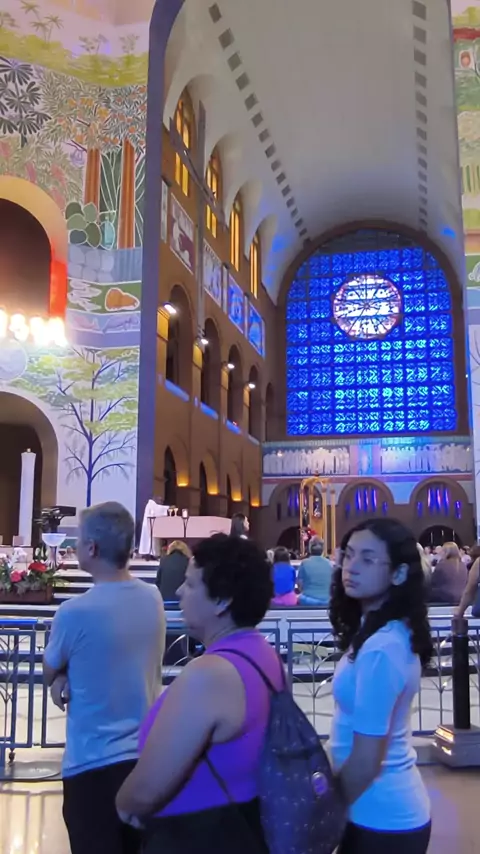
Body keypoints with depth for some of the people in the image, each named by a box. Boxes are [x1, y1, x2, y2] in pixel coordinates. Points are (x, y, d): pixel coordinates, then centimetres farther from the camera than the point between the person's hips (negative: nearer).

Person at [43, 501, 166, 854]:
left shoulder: (74, 612, -20)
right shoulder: (153, 598, -3)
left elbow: (50, 674, 0)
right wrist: (70, 678, 0)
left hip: (94, 763, -6)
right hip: (148, 755, 6)